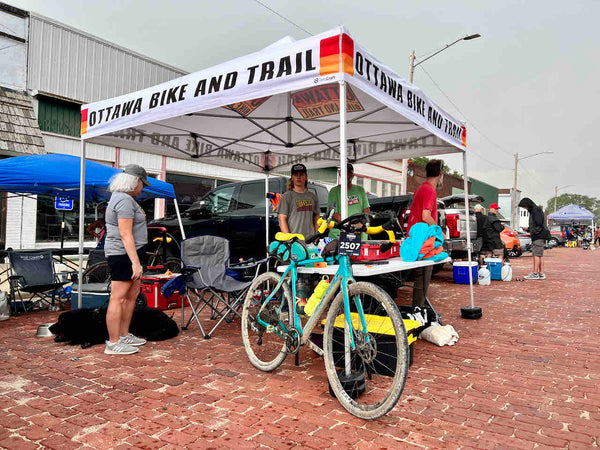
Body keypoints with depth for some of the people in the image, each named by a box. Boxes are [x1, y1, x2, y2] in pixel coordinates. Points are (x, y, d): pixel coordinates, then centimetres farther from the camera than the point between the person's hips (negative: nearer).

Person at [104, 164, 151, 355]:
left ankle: (124, 336, 26)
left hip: (128, 254, 11)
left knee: (133, 293, 16)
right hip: (124, 254, -11)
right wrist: (135, 262, -24)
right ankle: (113, 344, 4)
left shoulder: (120, 197, 17)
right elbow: (125, 234, -23)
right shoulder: (125, 200, -16)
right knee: (118, 298, -4)